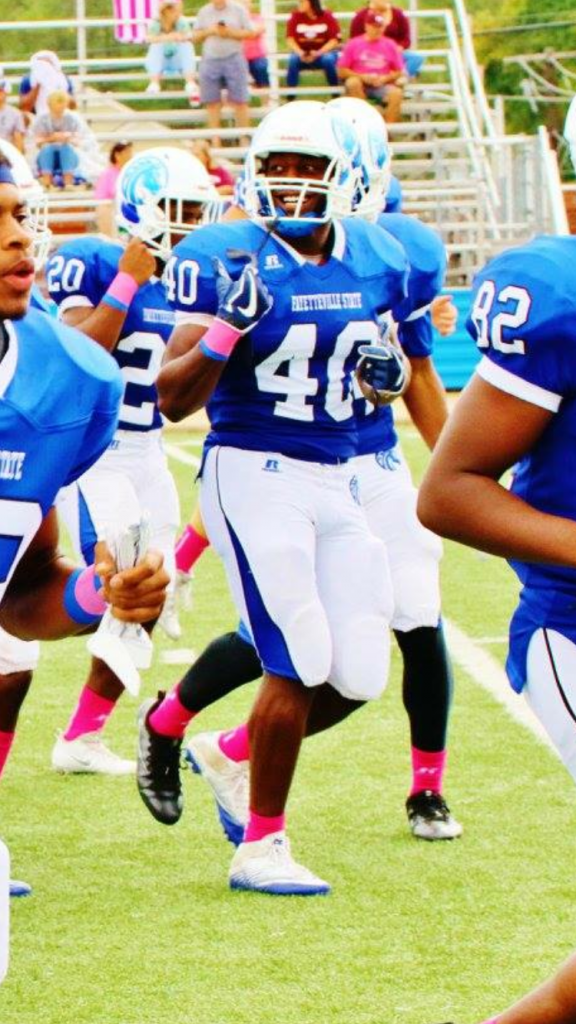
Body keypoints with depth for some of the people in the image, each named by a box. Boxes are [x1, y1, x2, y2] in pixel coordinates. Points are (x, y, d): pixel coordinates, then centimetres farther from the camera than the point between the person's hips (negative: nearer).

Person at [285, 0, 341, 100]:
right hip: (303, 55, 1)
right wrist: (300, 53, -23)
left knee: (328, 60, -35)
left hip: (324, 52, -1)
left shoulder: (327, 16, -6)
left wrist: (318, 53, -24)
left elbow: (335, 40, -9)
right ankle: (290, 98, -27)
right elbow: (290, 39, -4)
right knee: (293, 60, -31)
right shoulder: (296, 16, -2)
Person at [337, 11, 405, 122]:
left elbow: (399, 72, 11)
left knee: (396, 93, -30)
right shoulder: (353, 44, 4)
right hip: (360, 83, -1)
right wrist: (363, 77, -12)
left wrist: (384, 78, -9)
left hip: (382, 85, 1)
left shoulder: (390, 45, 10)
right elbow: (342, 71, 0)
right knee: (353, 83, -35)